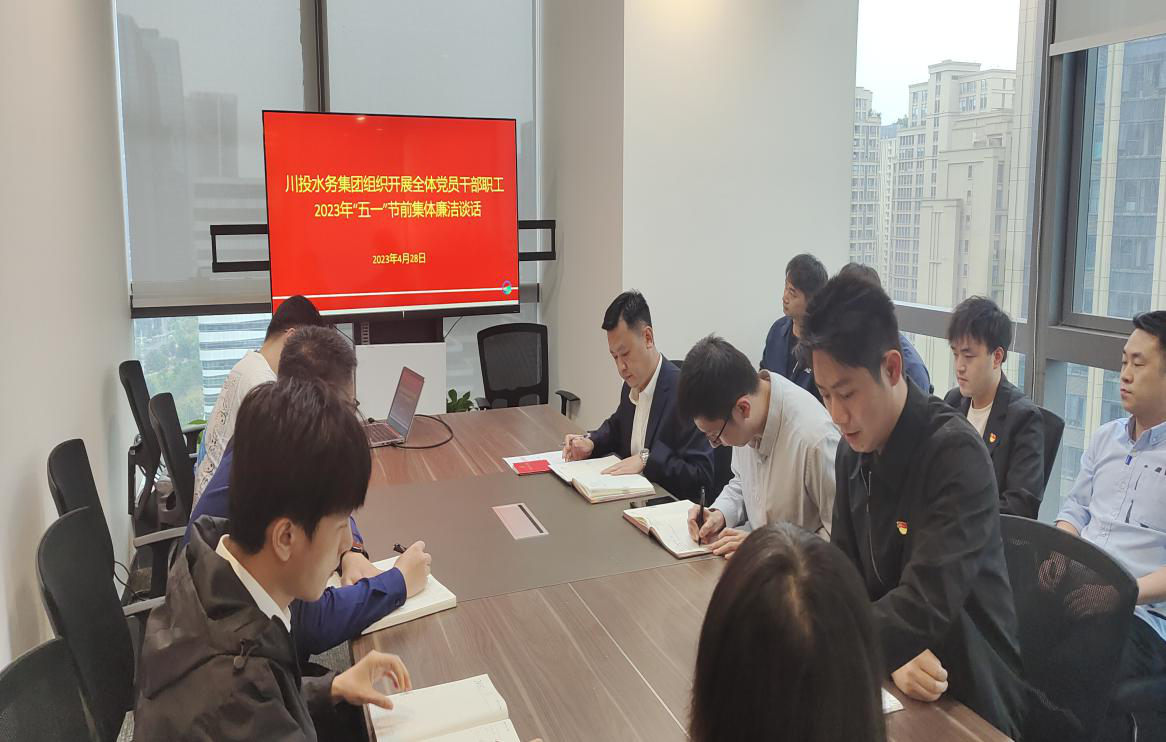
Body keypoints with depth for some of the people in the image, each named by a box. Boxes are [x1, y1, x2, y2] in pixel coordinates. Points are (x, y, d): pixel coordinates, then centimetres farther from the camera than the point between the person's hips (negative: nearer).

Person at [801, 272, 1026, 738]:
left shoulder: (956, 455, -21)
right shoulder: (853, 450, -1)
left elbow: (926, 606, -25)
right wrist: (891, 648, -17)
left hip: (966, 695, -5)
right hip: (887, 675, 5)